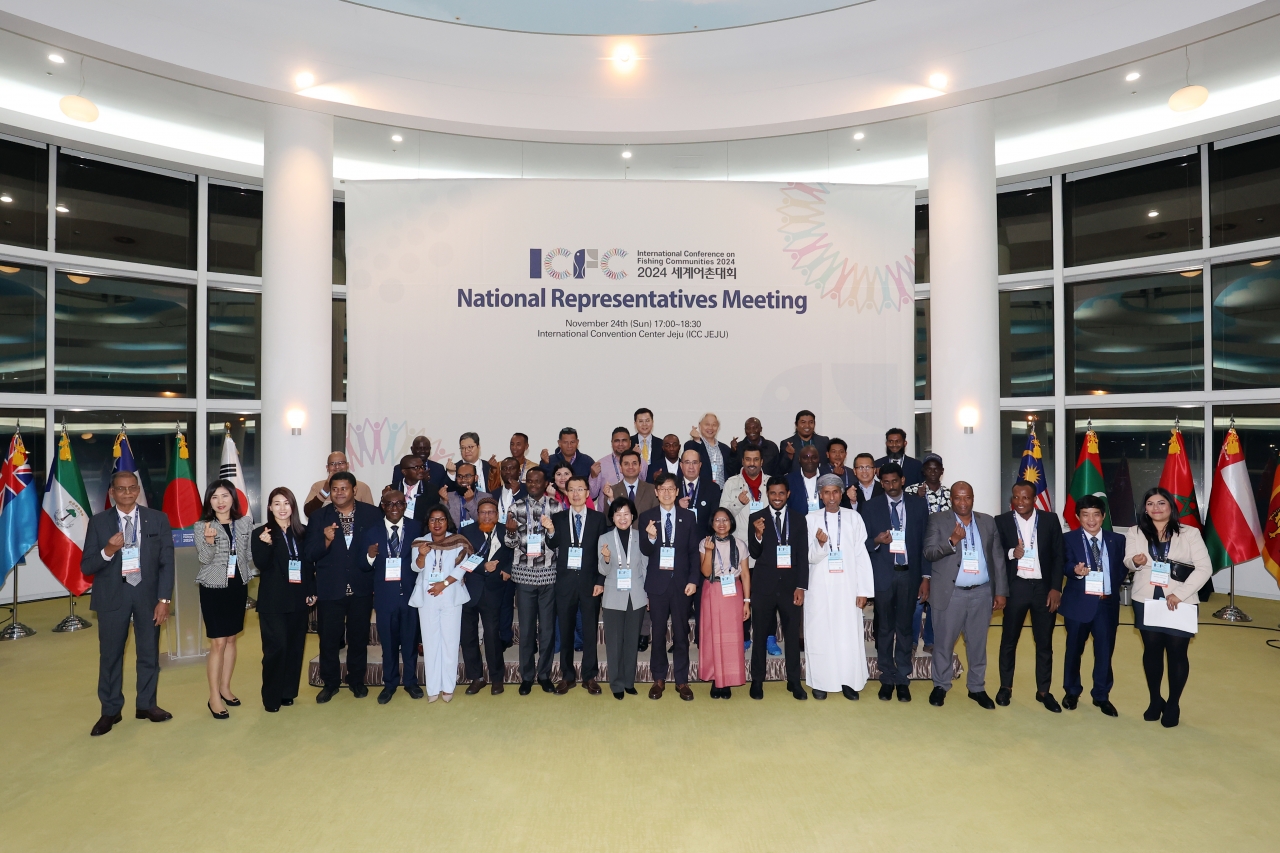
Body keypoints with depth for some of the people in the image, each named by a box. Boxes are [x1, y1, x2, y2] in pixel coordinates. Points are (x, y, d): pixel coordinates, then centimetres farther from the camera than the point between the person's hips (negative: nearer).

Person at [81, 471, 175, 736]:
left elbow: (167, 562, -2)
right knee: (110, 654, 8)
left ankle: (146, 705, 27)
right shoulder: (98, 522, -1)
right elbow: (86, 566, -3)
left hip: (148, 594, 1)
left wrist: (164, 599, -8)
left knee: (149, 653, 11)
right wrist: (107, 551, -24)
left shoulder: (158, 519, 0)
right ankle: (110, 710, 23)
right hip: (112, 595, -1)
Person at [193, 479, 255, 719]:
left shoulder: (245, 522, 1)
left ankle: (225, 688, 26)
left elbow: (250, 553, 7)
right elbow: (204, 559, -14)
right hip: (214, 588, -4)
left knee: (231, 639, 13)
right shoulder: (202, 526, -7)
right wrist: (209, 541, -31)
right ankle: (214, 697, 7)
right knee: (218, 643, -3)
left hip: (238, 586, 4)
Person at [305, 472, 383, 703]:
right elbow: (309, 555, -7)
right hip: (330, 588, 0)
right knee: (329, 638, 7)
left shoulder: (372, 514, -3)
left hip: (362, 587, 0)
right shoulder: (319, 517, -2)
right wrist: (327, 541, -24)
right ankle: (330, 683, 27)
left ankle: (357, 680, 31)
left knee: (359, 636, 13)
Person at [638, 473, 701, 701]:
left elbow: (694, 551, 2)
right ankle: (659, 679, 21)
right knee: (658, 632, 8)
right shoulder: (647, 518, 1)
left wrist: (693, 580, -5)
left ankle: (682, 681, 17)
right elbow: (645, 552, -3)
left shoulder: (688, 517, 2)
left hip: (681, 582, 0)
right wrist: (650, 538, -24)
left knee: (681, 633, 6)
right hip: (657, 582, 0)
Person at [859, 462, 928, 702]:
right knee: (885, 628, 8)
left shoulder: (918, 505, 4)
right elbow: (863, 544, 3)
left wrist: (926, 577, -2)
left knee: (905, 627, 7)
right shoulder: (870, 507, 2)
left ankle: (903, 680, 18)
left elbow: (925, 543, 2)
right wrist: (876, 541, -19)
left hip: (909, 574, 0)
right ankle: (887, 679, 19)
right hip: (883, 574, 0)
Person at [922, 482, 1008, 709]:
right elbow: (929, 553, -11)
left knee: (978, 643, 12)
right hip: (950, 593, -2)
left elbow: (998, 558, 8)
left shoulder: (988, 521, 8)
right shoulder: (937, 520, -2)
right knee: (944, 642, 7)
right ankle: (940, 686, 22)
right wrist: (952, 541, -26)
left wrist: (1001, 591, 5)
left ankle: (977, 688, 26)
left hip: (982, 593, 3)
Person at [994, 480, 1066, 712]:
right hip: (1016, 587, -1)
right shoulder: (1001, 521, -2)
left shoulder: (1050, 519, 1)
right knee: (1009, 639, 9)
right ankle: (1005, 686, 23)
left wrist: (1056, 588, -5)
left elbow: (1058, 556, 1)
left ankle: (1043, 691, 22)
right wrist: (1011, 553, -21)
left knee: (1044, 642, 10)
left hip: (1044, 587, 1)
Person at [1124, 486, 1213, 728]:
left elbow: (1204, 568, -5)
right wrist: (1135, 561, -24)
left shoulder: (1190, 533, 0)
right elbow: (1128, 562, 2)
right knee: (1152, 650, 9)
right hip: (1147, 602, 1)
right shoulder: (1135, 533, 4)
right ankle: (1155, 700, 25)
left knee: (1177, 653, 3)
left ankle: (1173, 705, 19)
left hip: (1180, 604, -1)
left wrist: (1180, 594, -15)